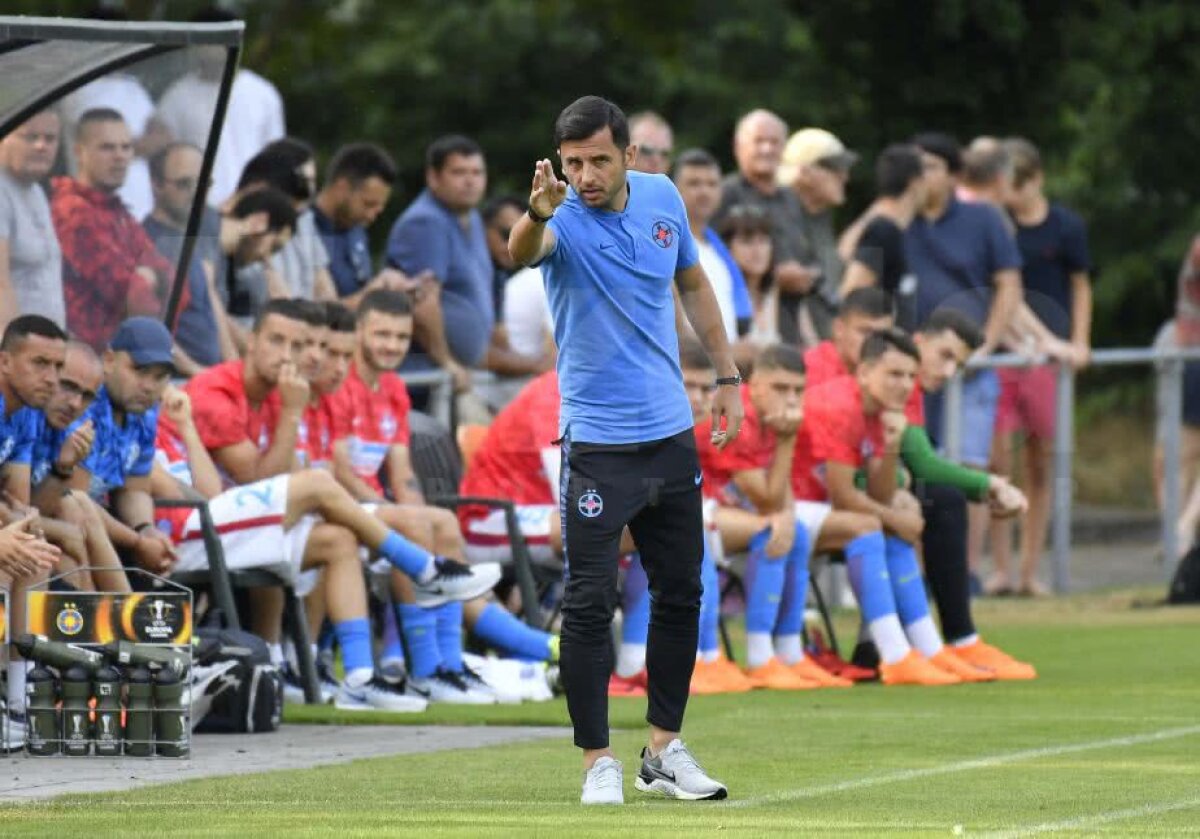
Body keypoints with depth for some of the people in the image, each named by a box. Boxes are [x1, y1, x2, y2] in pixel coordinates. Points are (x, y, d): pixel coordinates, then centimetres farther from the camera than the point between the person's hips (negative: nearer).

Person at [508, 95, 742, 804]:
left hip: (671, 433, 5)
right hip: (597, 443, -5)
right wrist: (537, 215, -63)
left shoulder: (662, 199, 0)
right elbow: (522, 253, -41)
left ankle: (665, 752, 22)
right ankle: (599, 760, -1)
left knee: (681, 593, 11)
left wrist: (728, 376, 16)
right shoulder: (565, 220, -16)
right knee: (590, 603, -9)